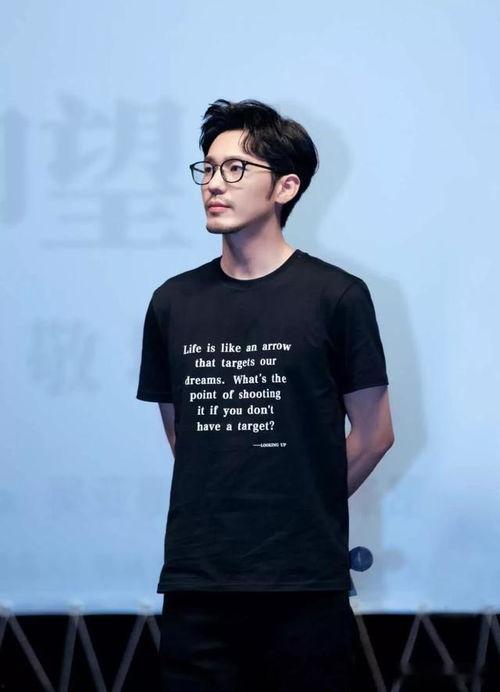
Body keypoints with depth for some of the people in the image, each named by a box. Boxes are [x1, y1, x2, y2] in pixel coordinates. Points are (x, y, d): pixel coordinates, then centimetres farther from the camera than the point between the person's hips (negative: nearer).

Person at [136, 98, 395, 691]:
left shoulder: (337, 296, -2)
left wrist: (305, 508, 9)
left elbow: (373, 433, 3)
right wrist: (225, 512, 13)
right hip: (196, 581, 3)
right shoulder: (174, 301, 9)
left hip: (307, 583, -3)